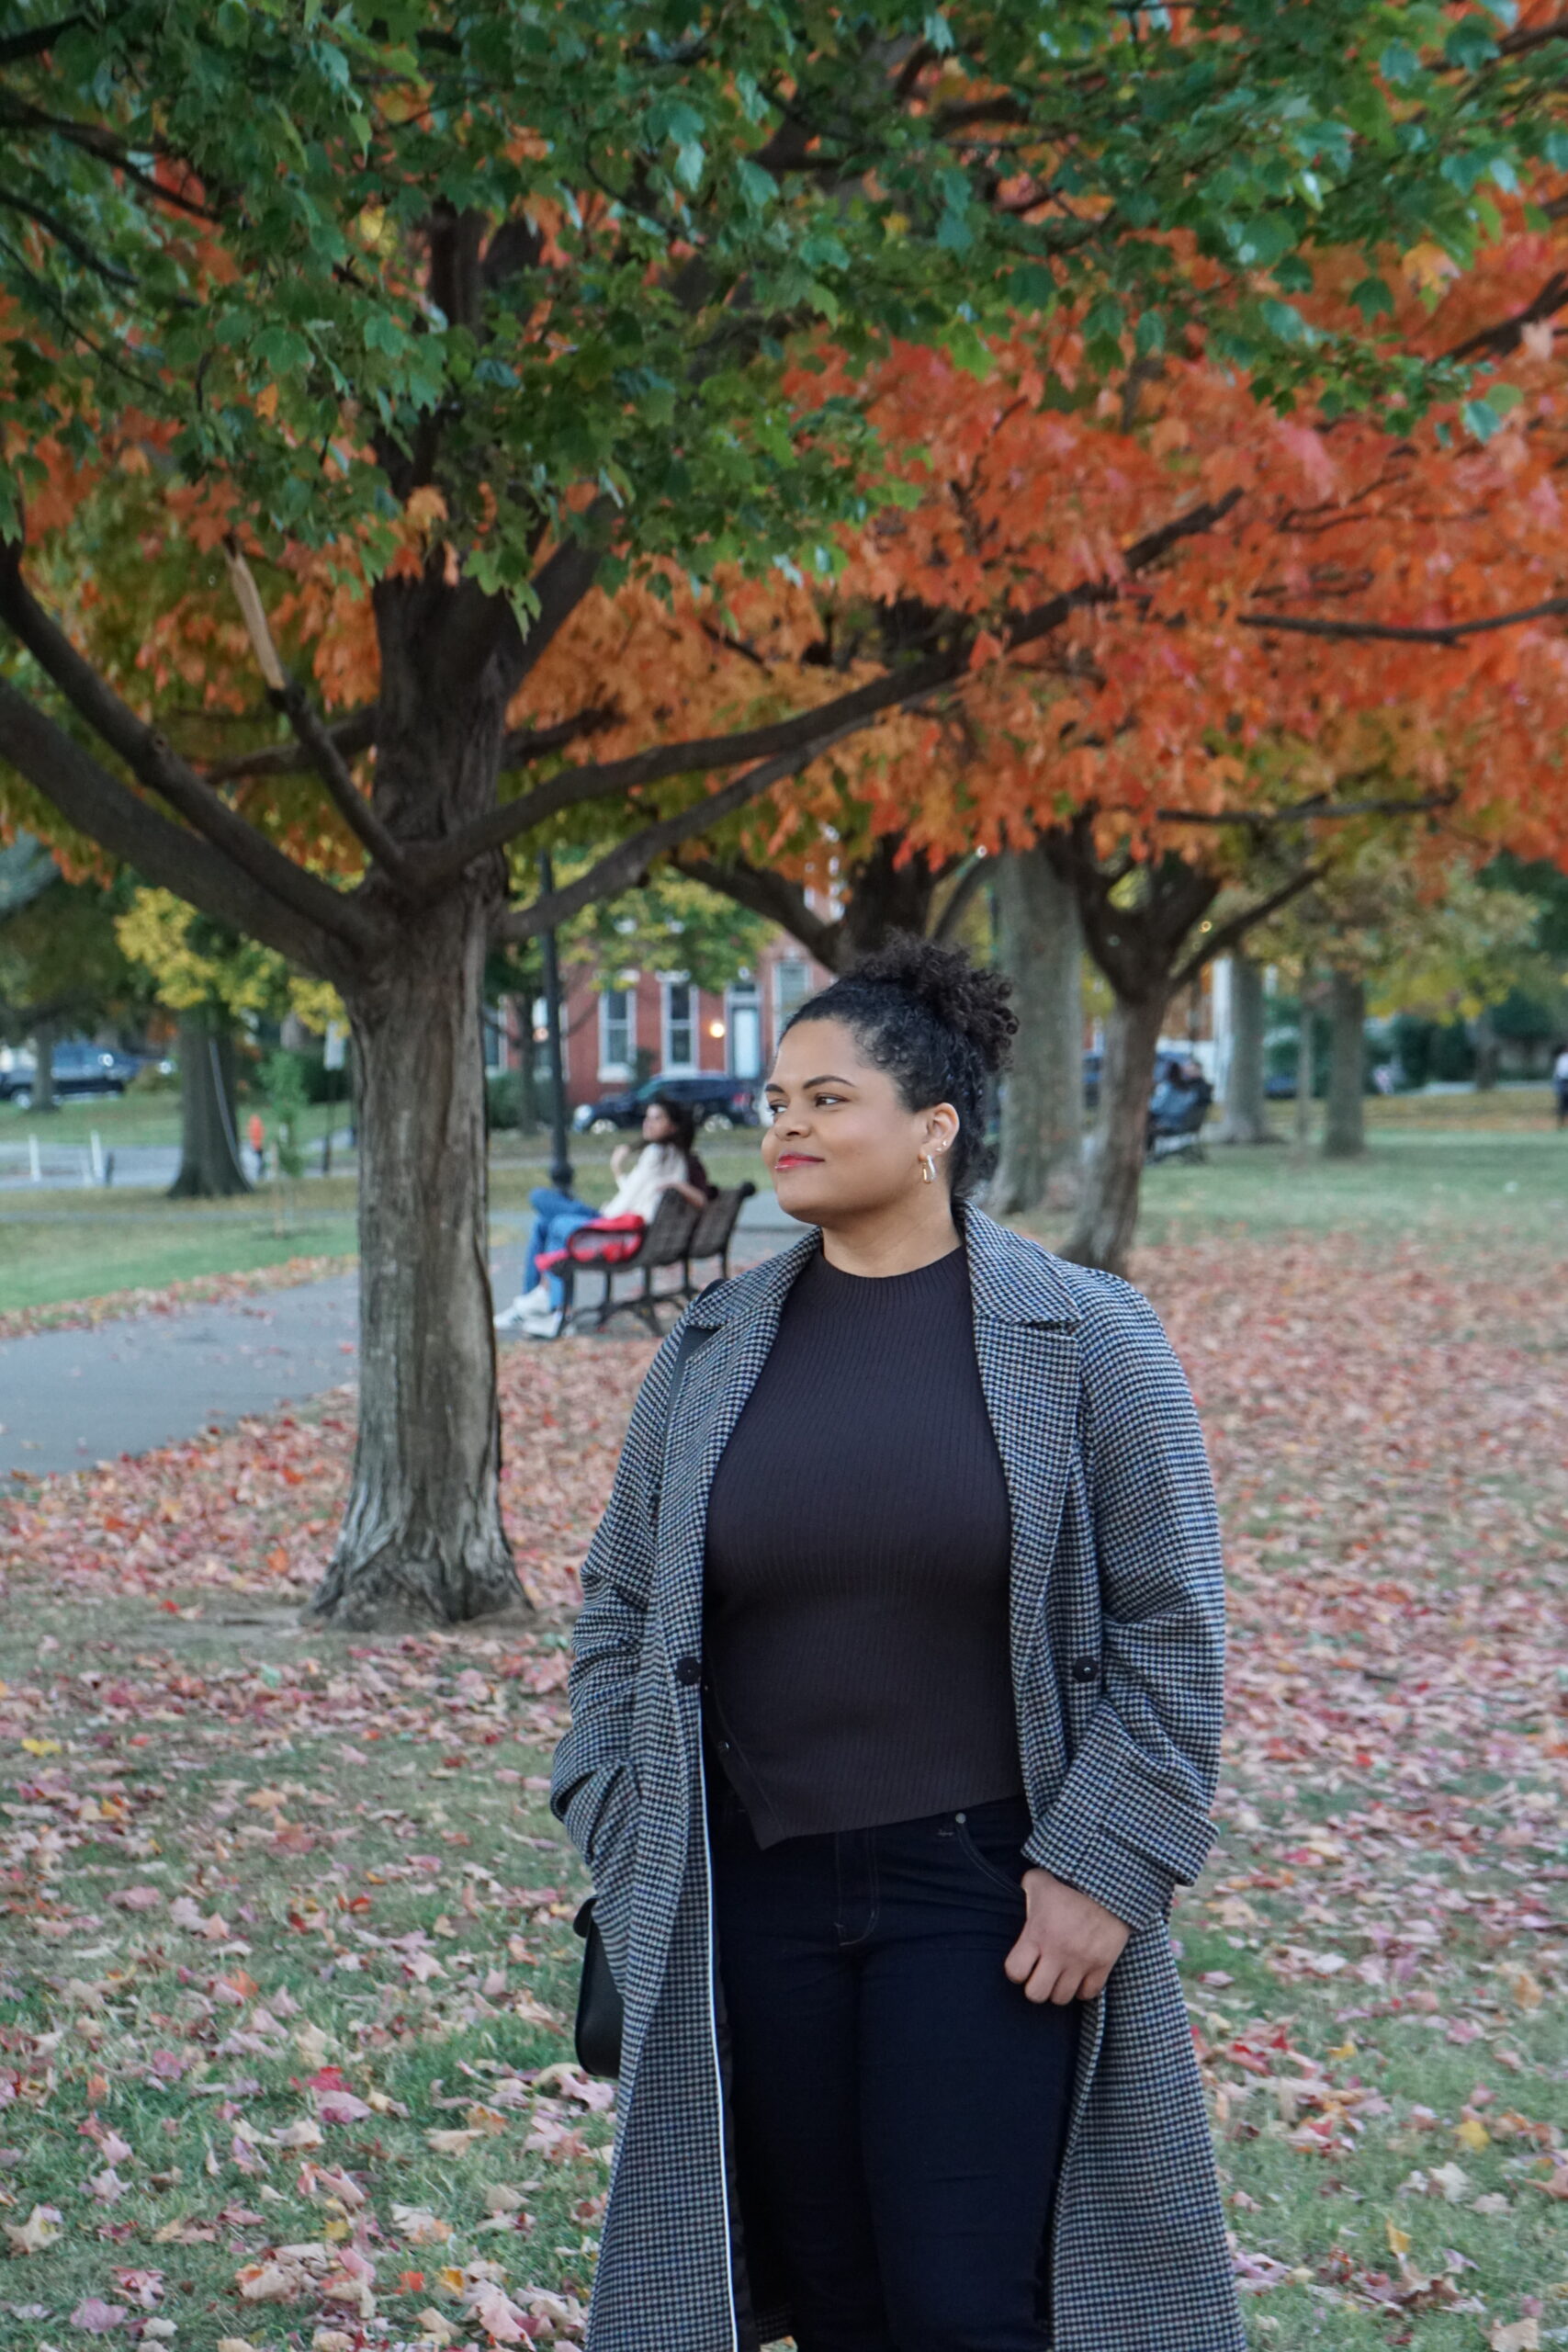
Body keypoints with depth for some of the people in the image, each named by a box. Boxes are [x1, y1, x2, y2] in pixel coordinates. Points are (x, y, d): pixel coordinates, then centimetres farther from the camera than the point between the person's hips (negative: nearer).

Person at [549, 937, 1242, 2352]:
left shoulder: (1086, 1339, -4)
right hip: (755, 1896, 4)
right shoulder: (715, 1349, 6)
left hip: (985, 1893, -3)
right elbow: (622, 1606, 13)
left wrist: (1104, 1865, -11)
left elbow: (1169, 1625, -5)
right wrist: (624, 1841, 4)